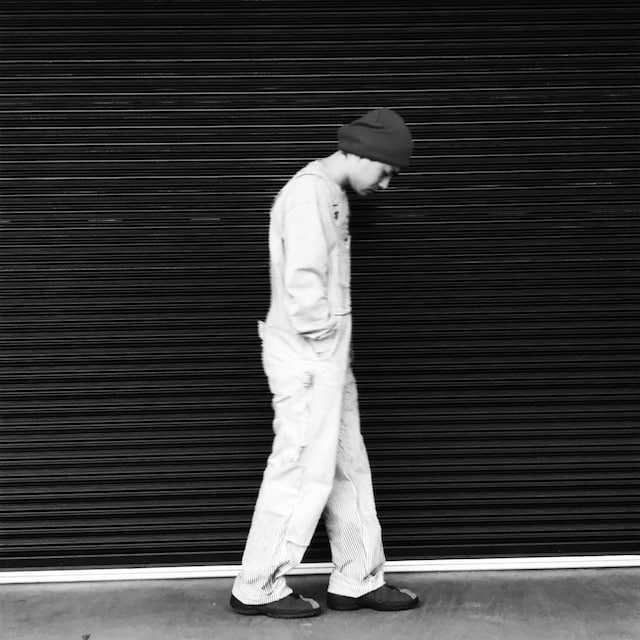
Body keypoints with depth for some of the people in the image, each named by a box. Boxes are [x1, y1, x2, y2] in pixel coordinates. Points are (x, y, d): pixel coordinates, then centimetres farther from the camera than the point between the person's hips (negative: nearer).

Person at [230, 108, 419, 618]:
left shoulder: (333, 195, 16)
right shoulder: (309, 192, -14)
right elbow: (303, 282, -20)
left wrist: (337, 356, 13)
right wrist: (322, 349, -15)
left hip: (327, 355, 10)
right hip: (308, 357, -10)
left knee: (349, 468, 14)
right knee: (304, 472, -2)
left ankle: (358, 581, 24)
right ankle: (258, 589, 12)